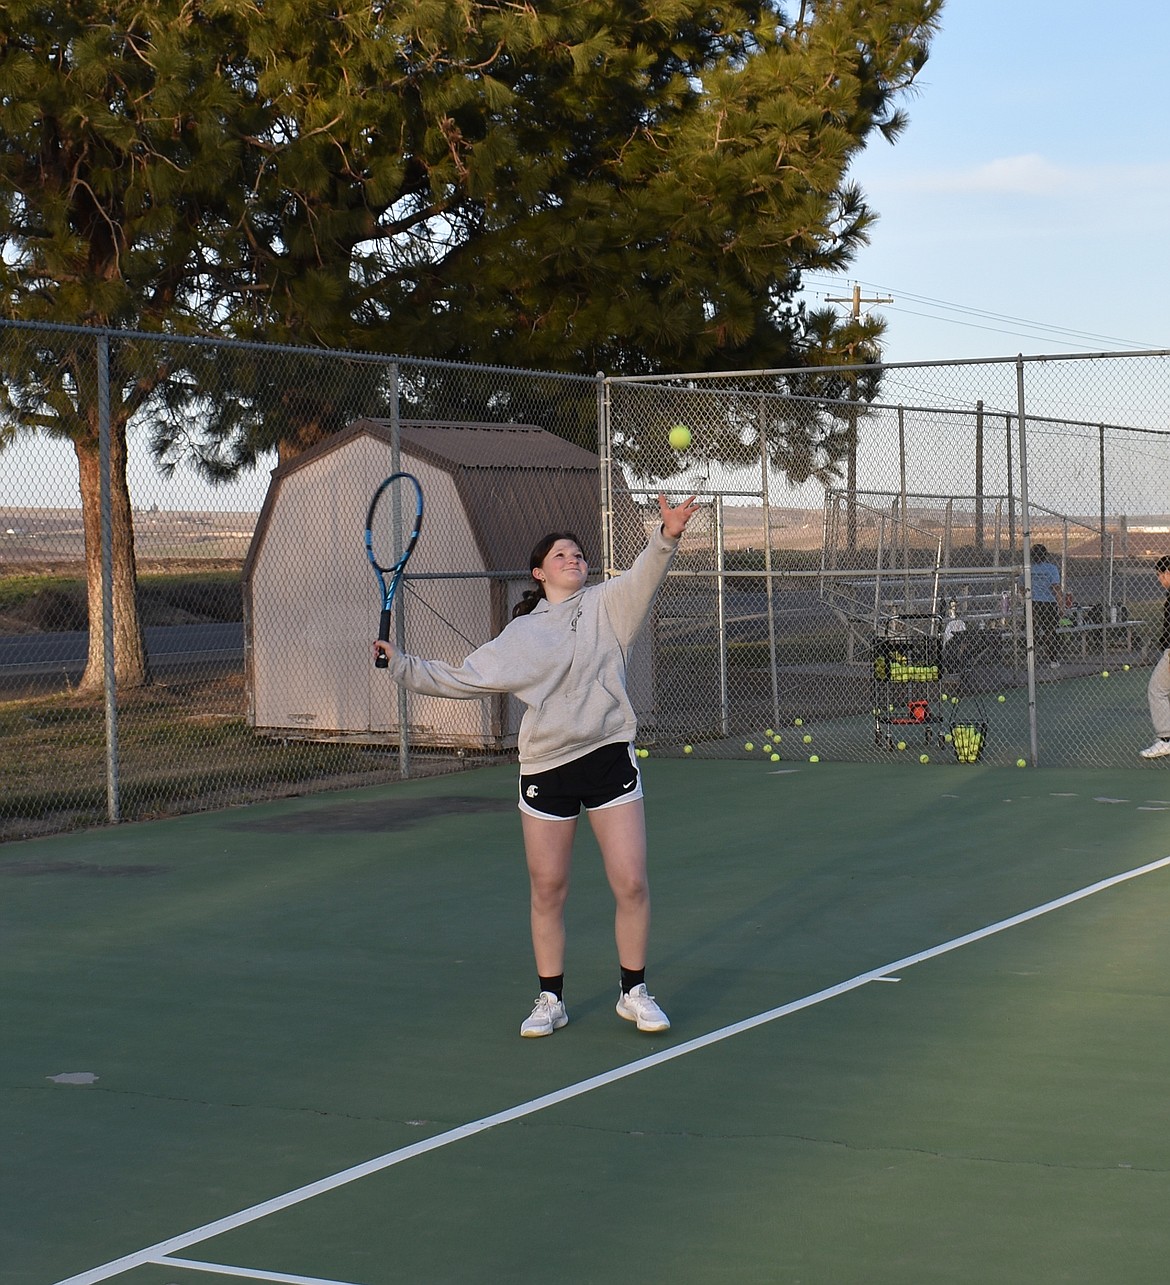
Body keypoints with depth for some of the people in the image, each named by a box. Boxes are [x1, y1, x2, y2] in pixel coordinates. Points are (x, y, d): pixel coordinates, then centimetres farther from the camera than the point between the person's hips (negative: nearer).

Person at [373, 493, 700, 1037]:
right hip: (545, 768, 1)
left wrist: (667, 535, -30)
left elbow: (643, 576, -12)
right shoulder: (520, 634, 9)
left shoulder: (607, 605, 6)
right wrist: (401, 665, 6)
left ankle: (634, 993, 14)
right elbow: (462, 679, 13)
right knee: (547, 891, 6)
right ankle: (550, 1000, 21)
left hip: (609, 758, -1)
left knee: (631, 884, -3)